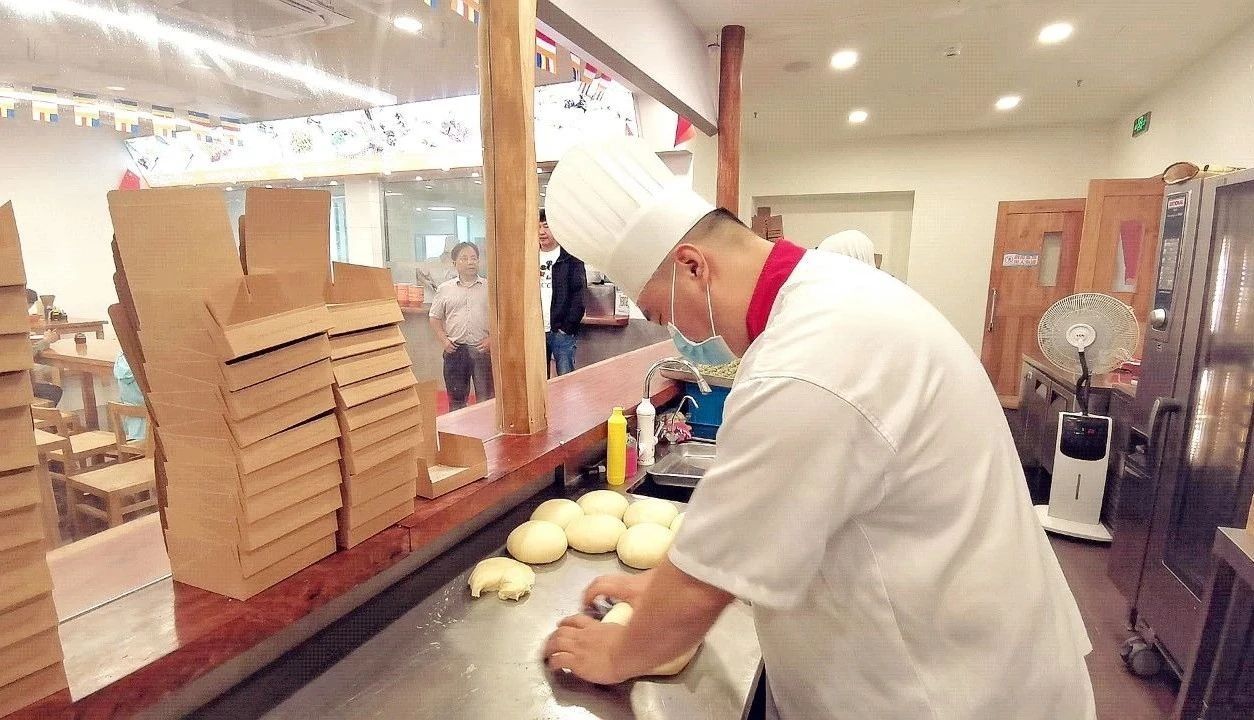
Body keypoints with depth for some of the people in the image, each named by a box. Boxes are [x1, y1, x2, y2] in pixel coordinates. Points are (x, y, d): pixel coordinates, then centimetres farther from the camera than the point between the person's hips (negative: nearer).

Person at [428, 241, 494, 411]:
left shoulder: (489, 287, 3)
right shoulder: (444, 289, 7)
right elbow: (435, 318, 12)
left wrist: (491, 338, -8)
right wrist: (444, 340, -1)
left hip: (483, 348, -1)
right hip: (455, 350, 1)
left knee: (486, 397, 5)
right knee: (456, 398, 10)